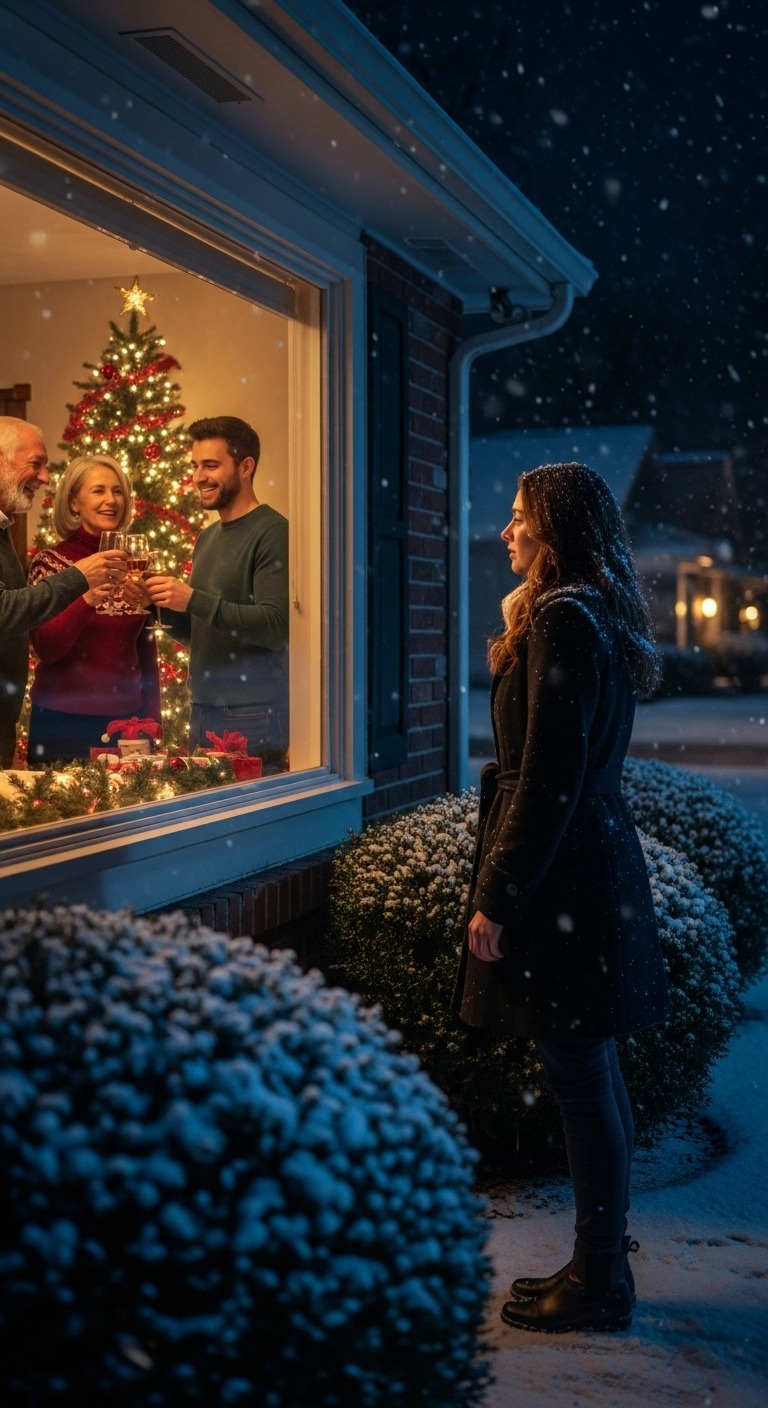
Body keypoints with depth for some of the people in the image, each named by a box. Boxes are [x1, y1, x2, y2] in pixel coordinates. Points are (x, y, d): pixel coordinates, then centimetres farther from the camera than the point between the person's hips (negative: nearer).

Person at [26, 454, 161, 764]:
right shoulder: (51, 561, -5)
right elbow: (46, 649, -15)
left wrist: (152, 718, 6)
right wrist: (87, 598, -29)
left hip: (127, 718, 4)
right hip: (63, 720, -3)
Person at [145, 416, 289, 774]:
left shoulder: (271, 532, -9)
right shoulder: (207, 537, 16)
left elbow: (275, 627, -19)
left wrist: (193, 600, -23)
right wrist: (166, 603, 0)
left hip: (254, 719, -8)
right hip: (203, 714, 8)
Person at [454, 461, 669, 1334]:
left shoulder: (561, 621, -16)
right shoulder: (601, 617, 15)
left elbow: (548, 778, -20)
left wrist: (497, 897, -17)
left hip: (561, 872, -10)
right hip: (598, 859, 10)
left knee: (580, 1078, -1)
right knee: (594, 1072, 16)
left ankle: (599, 1284, 11)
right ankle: (601, 1262, 28)